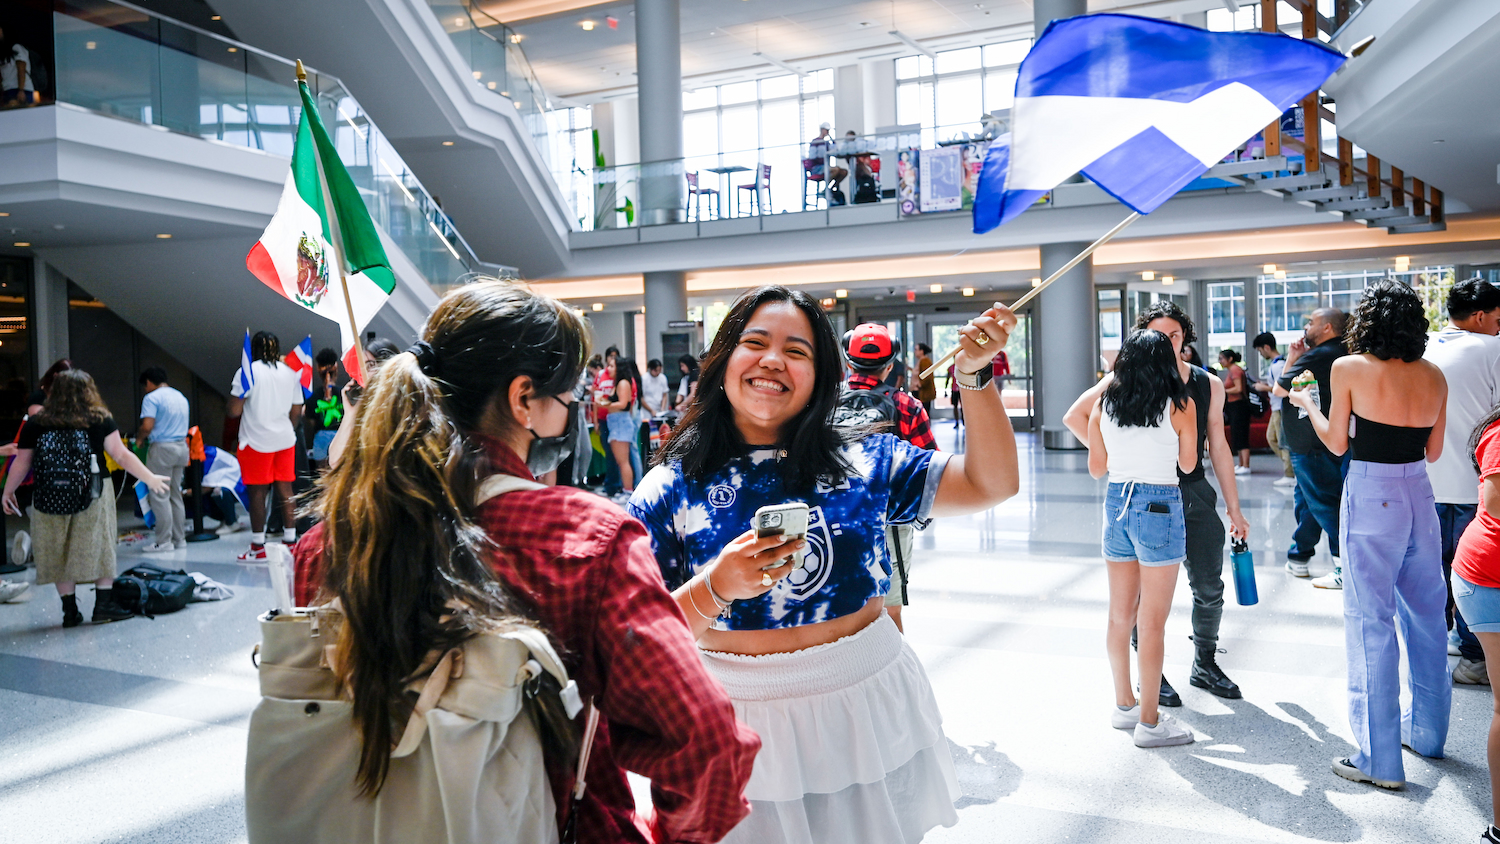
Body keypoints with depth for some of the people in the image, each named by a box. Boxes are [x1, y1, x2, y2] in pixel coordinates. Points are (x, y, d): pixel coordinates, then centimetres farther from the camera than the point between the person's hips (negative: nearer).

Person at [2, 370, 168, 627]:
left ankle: (70, 612, 15)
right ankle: (103, 606, 10)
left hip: (50, 501, 2)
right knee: (100, 549, 9)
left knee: (60, 555, 10)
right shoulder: (100, 420, -3)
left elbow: (21, 464, 6)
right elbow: (121, 455, -5)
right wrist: (150, 478, 1)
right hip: (93, 499, -2)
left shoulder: (34, 425, 2)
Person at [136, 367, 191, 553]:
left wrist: (139, 438, 2)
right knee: (175, 495, 13)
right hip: (182, 446, 8)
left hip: (162, 448, -8)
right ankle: (180, 538, 15)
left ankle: (164, 541, -3)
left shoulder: (152, 398, -8)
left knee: (160, 496, -3)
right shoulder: (181, 397, 16)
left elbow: (147, 426, -18)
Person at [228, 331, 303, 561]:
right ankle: (290, 540, 10)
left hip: (256, 441, -4)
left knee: (257, 492, 1)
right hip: (285, 439, 4)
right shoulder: (290, 373, 8)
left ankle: (258, 547, 5)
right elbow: (296, 411, 10)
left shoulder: (247, 372, -7)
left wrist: (232, 393, 11)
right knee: (285, 490, 8)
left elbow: (234, 411, -10)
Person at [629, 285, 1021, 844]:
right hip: (741, 728, -2)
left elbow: (991, 483, -5)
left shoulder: (860, 461, -2)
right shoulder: (670, 490, -7)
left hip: (868, 711, 2)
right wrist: (715, 590, -28)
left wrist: (974, 375, -16)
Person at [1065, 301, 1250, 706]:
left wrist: (1234, 509, 11)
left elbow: (1218, 447, 11)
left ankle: (1205, 665, 31)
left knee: (1210, 588, 10)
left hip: (1196, 492, 4)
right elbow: (1074, 417, -3)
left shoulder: (1208, 384, 7)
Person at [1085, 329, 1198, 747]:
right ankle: (1149, 722, 8)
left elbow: (1096, 467, 9)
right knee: (1152, 622, 1)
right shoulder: (1180, 406, -8)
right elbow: (1188, 464, 3)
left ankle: (1124, 705, 28)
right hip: (1160, 506, -5)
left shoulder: (1103, 404, 3)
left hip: (1116, 503, 5)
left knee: (1120, 615, 15)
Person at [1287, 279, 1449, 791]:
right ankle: (1427, 732, 33)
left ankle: (1380, 760, 2)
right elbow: (1433, 451, 11)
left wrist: (1308, 404, 15)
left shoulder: (1349, 369, -8)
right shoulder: (1433, 376, 5)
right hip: (1419, 497, 6)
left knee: (1371, 623, -2)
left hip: (1371, 497, -5)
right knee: (1426, 614, 18)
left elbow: (1337, 444, -1)